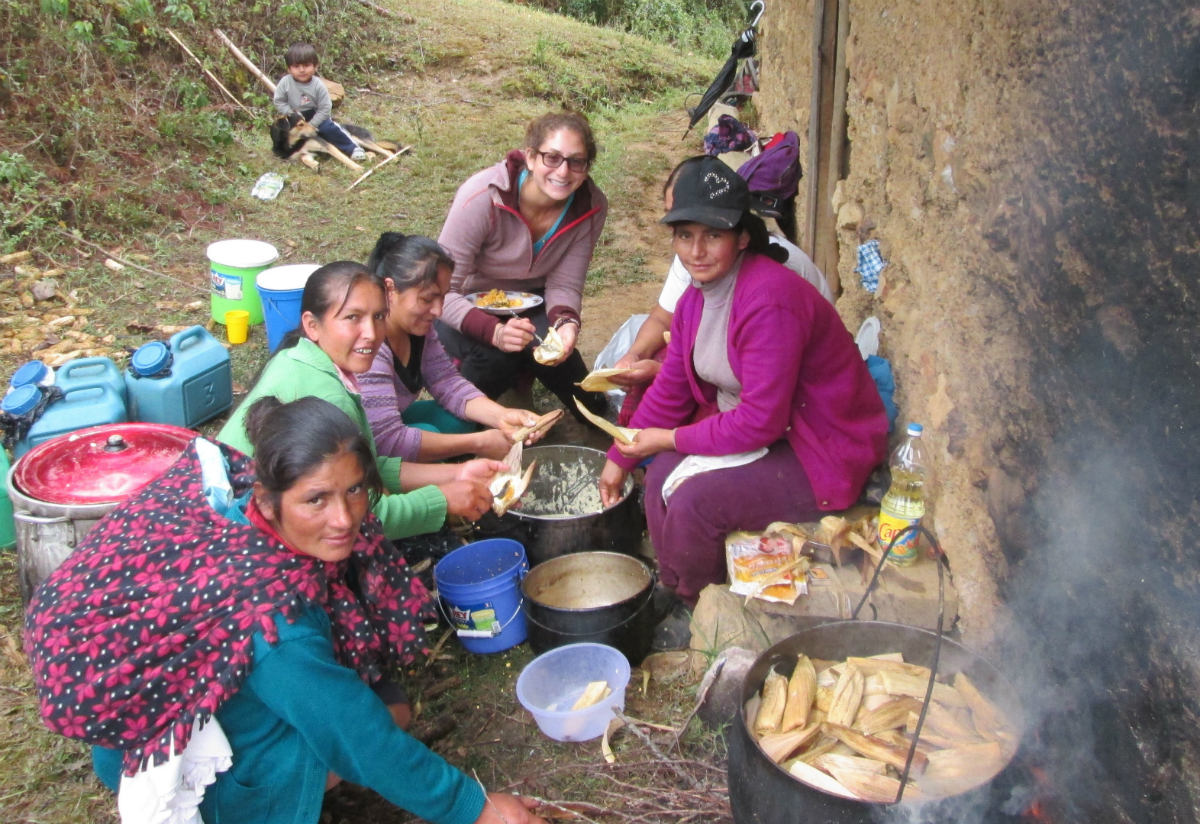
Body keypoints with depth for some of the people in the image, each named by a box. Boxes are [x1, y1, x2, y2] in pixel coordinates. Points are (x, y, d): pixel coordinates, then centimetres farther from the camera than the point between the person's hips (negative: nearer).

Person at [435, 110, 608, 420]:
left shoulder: (591, 206, -18)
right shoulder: (484, 197, -31)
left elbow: (565, 284, -10)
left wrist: (566, 323, -34)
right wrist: (494, 331, -46)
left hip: (529, 303, 3)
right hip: (468, 307, -2)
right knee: (495, 356, -33)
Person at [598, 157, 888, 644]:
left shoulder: (769, 301, -28)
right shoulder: (698, 295, 1)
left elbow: (761, 421, -29)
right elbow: (671, 389, 10)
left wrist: (671, 439, -17)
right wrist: (620, 459, 10)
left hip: (826, 457, -9)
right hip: (747, 430, 9)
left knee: (695, 499, -22)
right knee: (662, 472, -1)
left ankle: (698, 608, 6)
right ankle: (673, 592, 17)